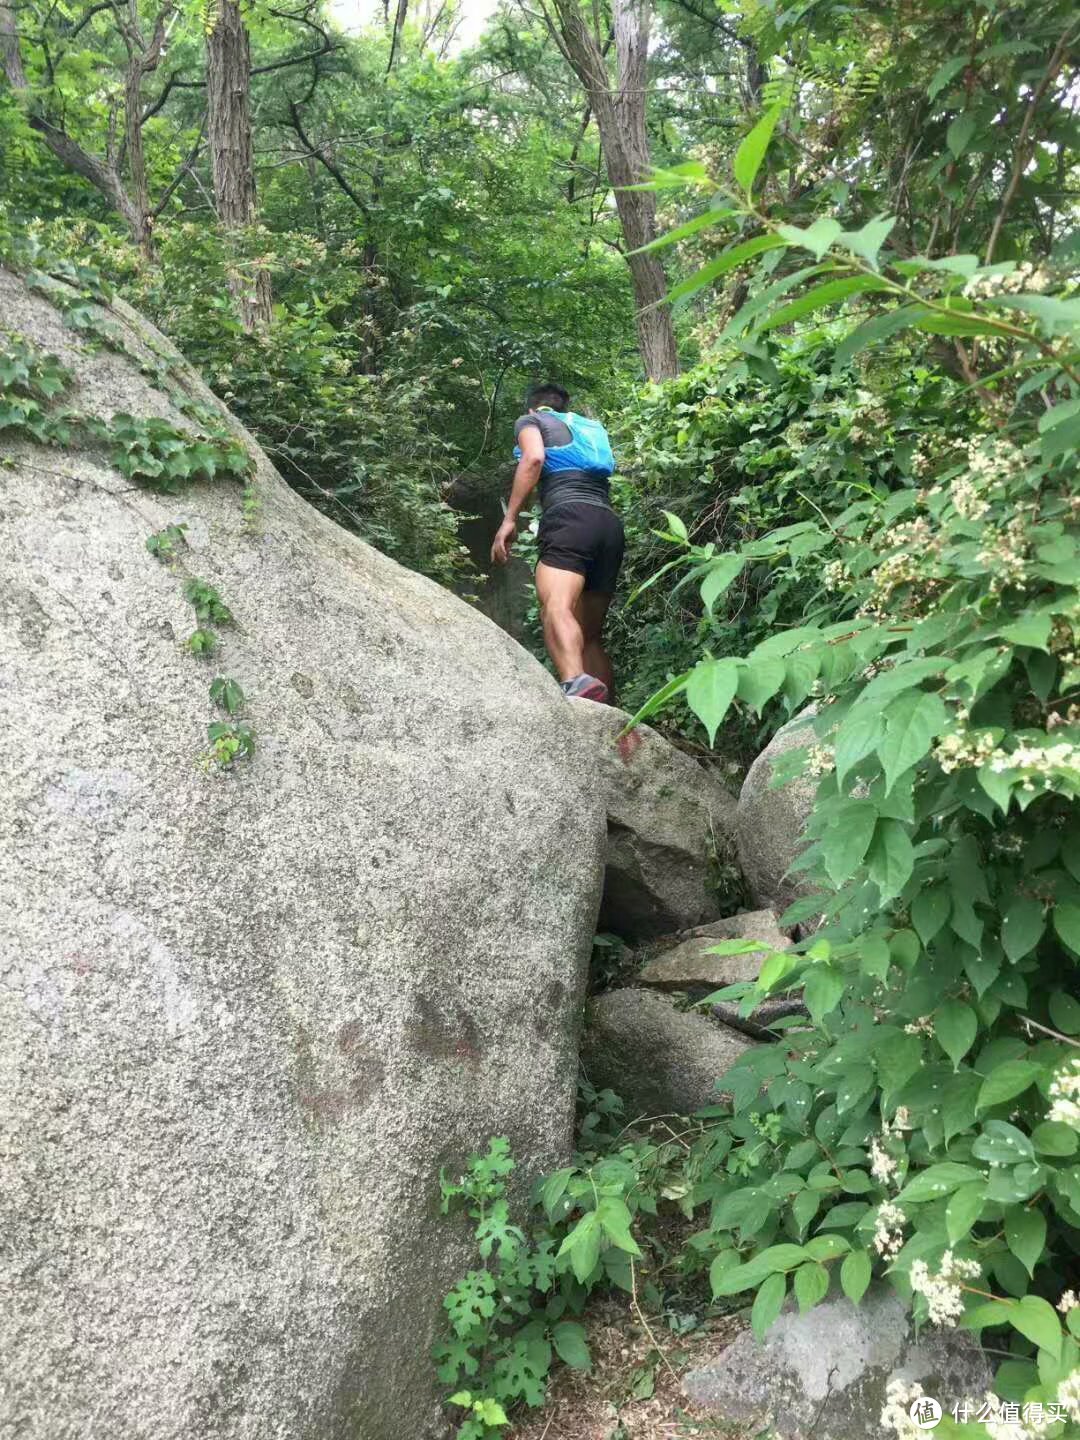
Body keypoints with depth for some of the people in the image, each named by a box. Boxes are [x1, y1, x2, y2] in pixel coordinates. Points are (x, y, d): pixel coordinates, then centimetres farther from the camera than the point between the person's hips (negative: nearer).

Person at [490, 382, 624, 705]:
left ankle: (576, 683, -55)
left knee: (556, 608, -27)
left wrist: (509, 519, -7)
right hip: (610, 524, 6)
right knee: (591, 635, 9)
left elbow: (534, 457, -3)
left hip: (569, 516, -6)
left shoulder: (531, 419, 18)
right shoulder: (591, 427, 36)